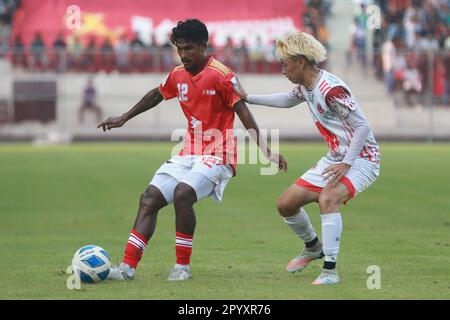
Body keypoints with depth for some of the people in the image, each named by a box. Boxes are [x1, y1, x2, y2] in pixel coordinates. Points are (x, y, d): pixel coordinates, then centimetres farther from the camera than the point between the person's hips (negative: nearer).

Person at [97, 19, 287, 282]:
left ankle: (183, 267, -15)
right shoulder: (178, 76, 7)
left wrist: (267, 151, -23)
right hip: (189, 153, 8)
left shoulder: (221, 75, -14)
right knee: (149, 199, -2)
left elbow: (245, 114, -16)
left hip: (217, 154, -7)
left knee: (183, 193, -29)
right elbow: (156, 96, 27)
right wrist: (124, 118, 34)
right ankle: (128, 268, -2)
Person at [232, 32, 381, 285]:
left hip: (361, 159, -9)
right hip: (335, 159, 9)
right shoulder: (305, 86, 4)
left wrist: (346, 164, -30)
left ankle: (330, 271, -29)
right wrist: (248, 98, 27)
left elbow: (363, 126, -25)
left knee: (327, 198, -35)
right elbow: (288, 100, 28)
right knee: (286, 204, 8)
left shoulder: (331, 89, -25)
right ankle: (313, 247, 35)